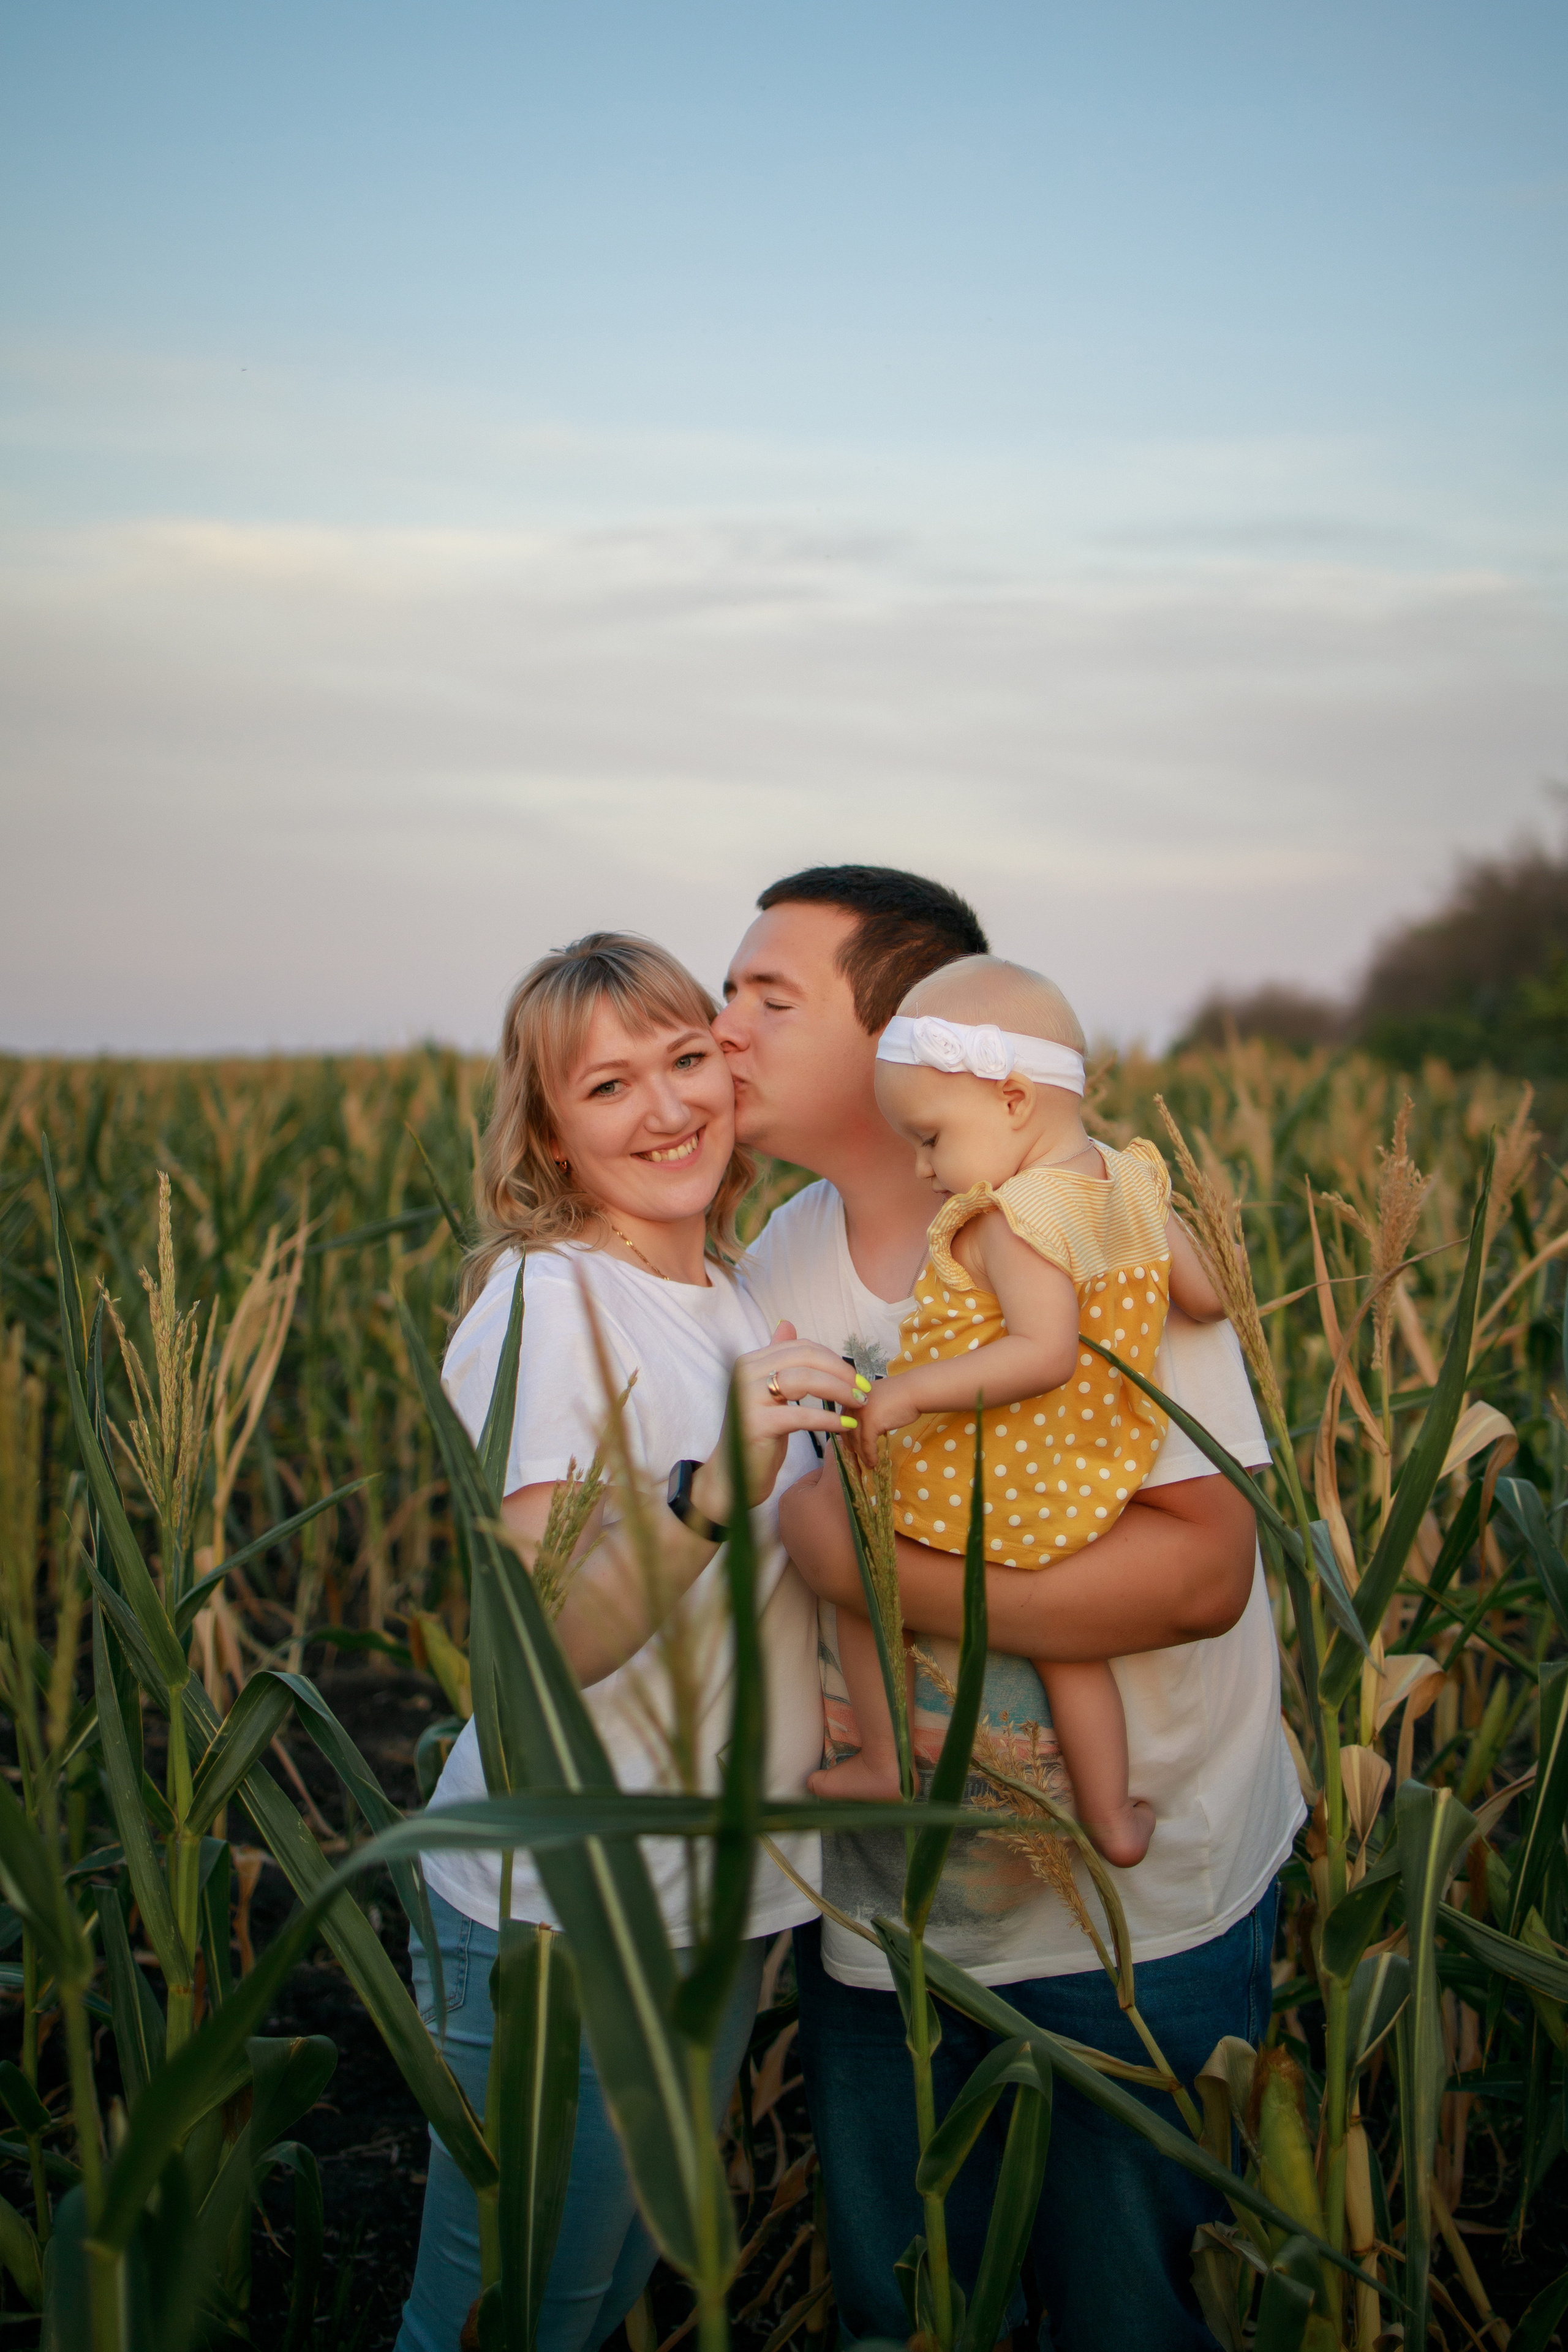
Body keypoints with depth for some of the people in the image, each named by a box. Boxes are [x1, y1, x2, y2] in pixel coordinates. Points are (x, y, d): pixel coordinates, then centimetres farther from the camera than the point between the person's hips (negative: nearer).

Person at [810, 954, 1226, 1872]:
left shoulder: (1015, 1218, -27)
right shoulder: (1134, 1183, -4)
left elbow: (1046, 1354, -36)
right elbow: (1210, 1297, 3)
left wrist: (911, 1391, -32)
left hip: (984, 1497, -7)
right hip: (1092, 1489, 7)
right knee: (1067, 1637, 26)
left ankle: (883, 1766, 25)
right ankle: (1112, 1815, 32)